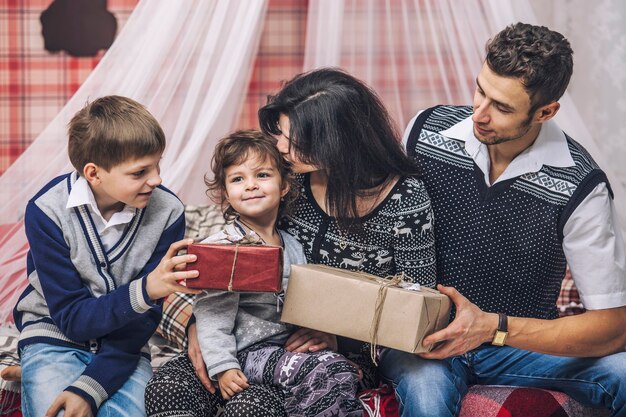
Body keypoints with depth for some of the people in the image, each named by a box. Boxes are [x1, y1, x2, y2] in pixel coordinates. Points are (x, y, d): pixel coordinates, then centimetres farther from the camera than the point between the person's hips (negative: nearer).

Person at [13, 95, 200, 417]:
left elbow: (143, 319, -11)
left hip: (124, 346, 2)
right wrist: (145, 290, -34)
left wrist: (90, 387, -23)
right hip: (55, 337, -1)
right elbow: (72, 318, -18)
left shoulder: (167, 212, -13)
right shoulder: (47, 212, -17)